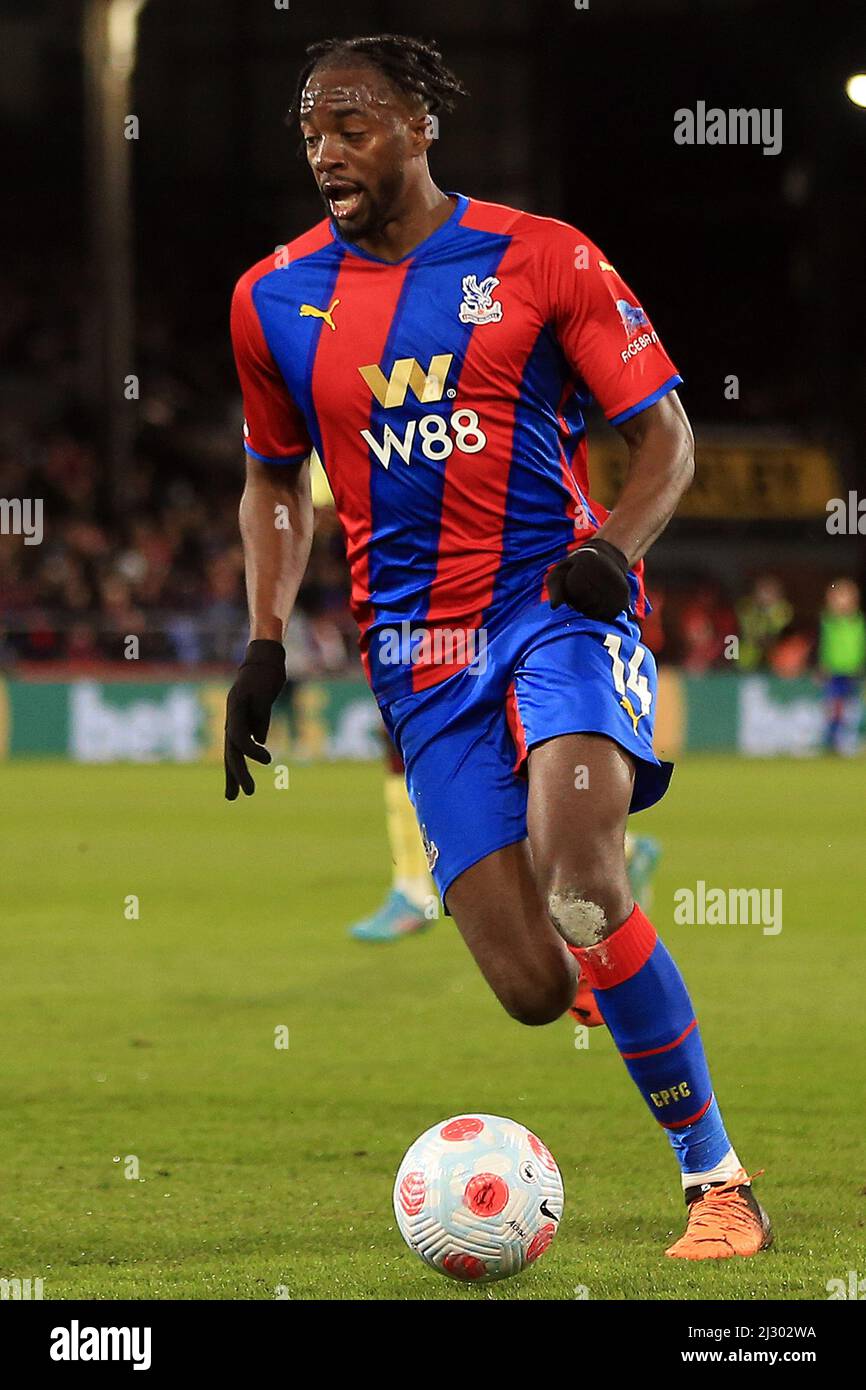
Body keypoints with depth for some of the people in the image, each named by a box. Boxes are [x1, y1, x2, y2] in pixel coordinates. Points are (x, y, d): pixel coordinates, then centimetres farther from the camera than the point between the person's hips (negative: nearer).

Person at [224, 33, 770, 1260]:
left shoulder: (539, 259, -1)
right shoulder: (276, 301, 9)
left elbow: (664, 435, 4)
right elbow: (276, 477, 23)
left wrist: (614, 549, -15)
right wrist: (265, 641, 11)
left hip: (560, 602, -3)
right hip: (419, 651, 3)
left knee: (578, 876, -31)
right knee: (533, 987, -12)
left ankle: (718, 1180, -13)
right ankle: (714, 1178, 18)